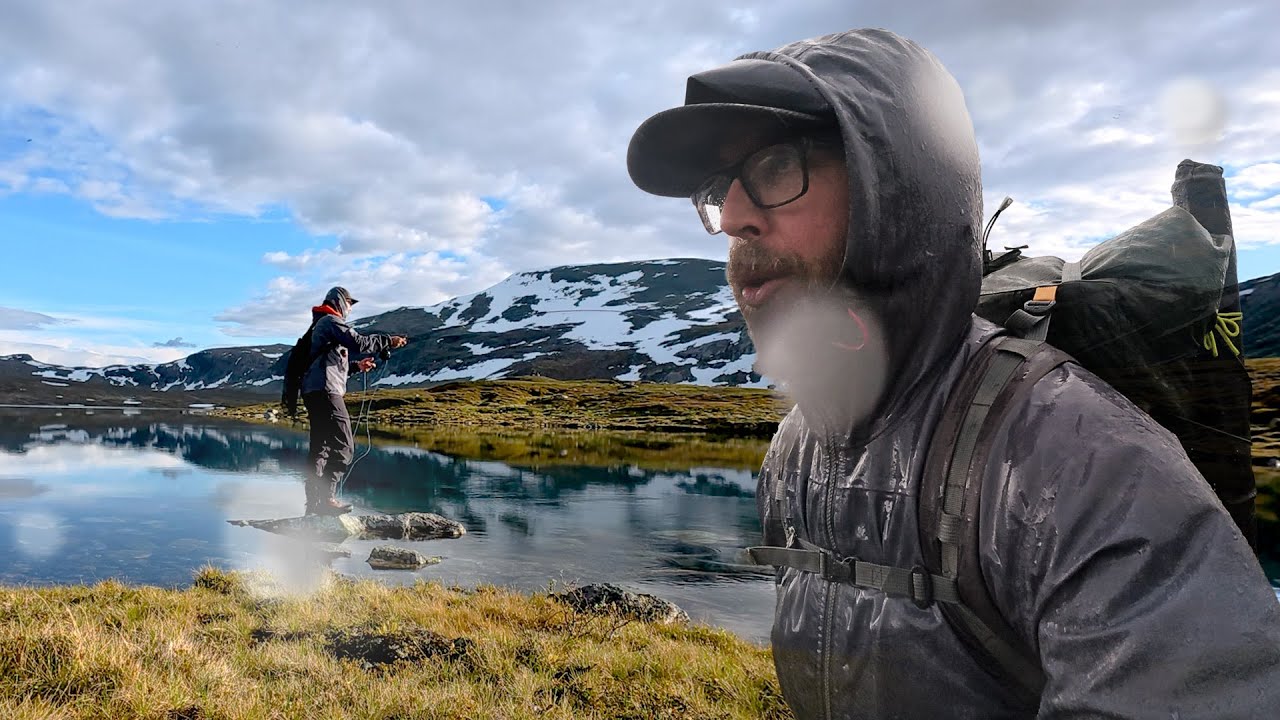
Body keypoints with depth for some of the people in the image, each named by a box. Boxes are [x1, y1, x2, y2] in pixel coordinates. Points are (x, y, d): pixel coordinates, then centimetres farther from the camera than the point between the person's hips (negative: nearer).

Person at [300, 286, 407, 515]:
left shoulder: (319, 325, 30)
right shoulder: (331, 321, -2)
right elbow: (359, 343, -17)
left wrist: (356, 366, 21)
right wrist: (388, 341, -9)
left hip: (313, 392, 11)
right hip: (325, 391, -11)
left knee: (320, 447, 11)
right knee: (344, 446, -14)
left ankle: (314, 501, 13)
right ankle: (326, 497, -20)